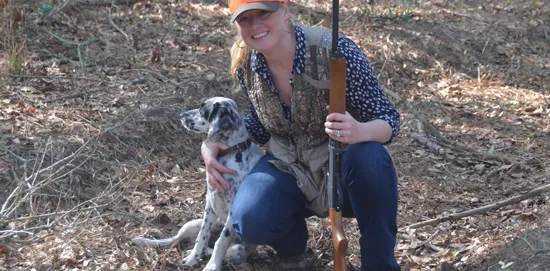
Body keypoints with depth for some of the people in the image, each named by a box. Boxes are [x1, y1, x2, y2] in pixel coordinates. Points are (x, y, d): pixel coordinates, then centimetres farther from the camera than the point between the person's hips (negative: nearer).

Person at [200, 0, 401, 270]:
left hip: (341, 169, -2)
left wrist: (360, 131, -43)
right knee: (250, 221, -28)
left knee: (370, 157, -37)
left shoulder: (335, 52, -24)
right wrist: (214, 144, -7)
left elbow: (388, 119, -19)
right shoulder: (246, 65, -9)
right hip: (286, 169, 3)